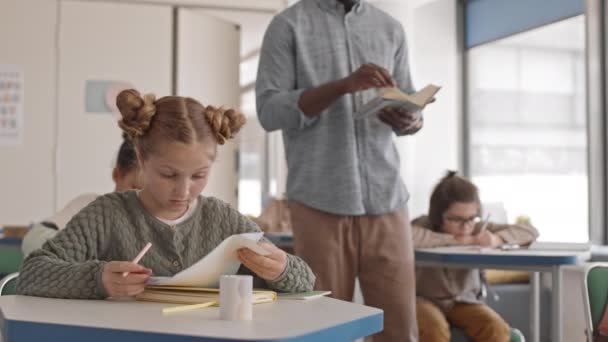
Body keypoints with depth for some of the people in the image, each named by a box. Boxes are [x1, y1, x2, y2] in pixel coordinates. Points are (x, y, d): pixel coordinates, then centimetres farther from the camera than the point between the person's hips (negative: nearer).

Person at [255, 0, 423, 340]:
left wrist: (409, 119, -8)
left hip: (386, 197, 3)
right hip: (320, 200, -3)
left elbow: (411, 109, 16)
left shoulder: (391, 28, 15)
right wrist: (343, 85, -18)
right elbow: (269, 110, -6)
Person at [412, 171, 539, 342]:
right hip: (424, 300, -3)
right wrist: (452, 240, -31)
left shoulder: (478, 229, -6)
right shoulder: (424, 225, -16)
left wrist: (496, 239, -28)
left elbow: (530, 232, -7)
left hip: (463, 301, 4)